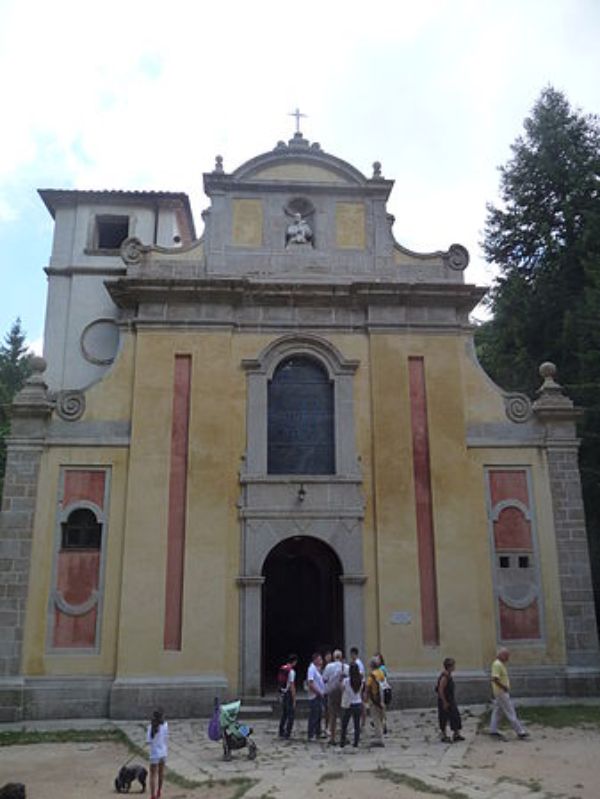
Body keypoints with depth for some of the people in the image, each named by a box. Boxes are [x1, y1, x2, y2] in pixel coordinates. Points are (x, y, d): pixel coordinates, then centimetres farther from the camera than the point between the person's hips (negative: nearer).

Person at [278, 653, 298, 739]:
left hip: (283, 693, 8)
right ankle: (287, 733, 1)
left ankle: (281, 732, 24)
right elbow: (292, 686, -18)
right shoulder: (291, 671, -17)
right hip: (289, 694, -8)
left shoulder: (283, 668, 7)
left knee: (284, 714, 18)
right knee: (290, 715, 1)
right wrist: (294, 700, -14)